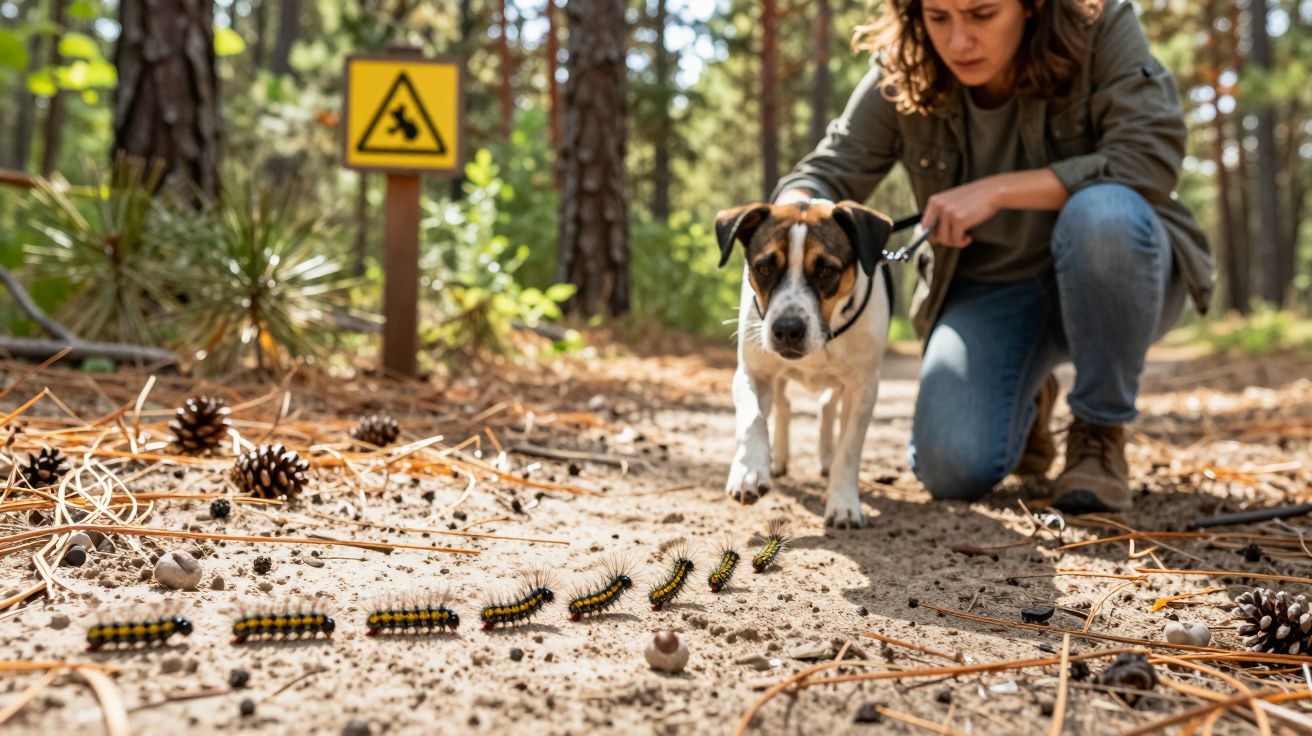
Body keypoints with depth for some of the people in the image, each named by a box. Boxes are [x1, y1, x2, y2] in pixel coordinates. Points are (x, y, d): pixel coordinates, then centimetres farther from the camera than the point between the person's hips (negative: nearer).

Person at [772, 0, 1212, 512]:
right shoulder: (900, 76, -11)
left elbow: (1152, 157, -27)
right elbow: (829, 173, -8)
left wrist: (997, 190, -32)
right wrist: (795, 209, -33)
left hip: (1111, 278, -2)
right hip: (985, 288, 2)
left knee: (1102, 214, -38)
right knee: (952, 470, -20)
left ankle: (1100, 434, -13)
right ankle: (1027, 400, 20)